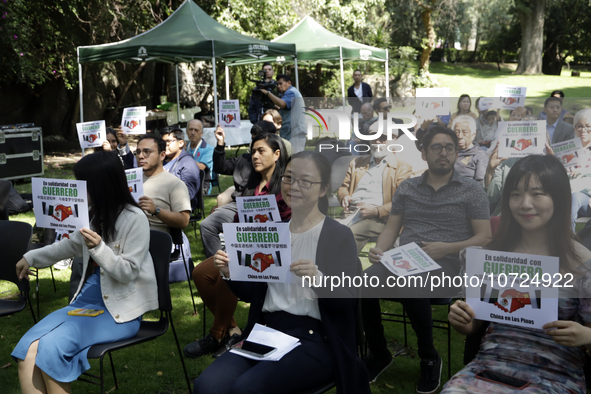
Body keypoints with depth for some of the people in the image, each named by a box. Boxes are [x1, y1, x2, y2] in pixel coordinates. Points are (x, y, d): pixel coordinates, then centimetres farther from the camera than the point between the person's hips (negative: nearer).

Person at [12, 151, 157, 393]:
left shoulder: (134, 219, -14)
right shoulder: (94, 214, 10)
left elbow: (128, 272, -15)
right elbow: (71, 245, 30)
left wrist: (98, 248, -28)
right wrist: (31, 257, 32)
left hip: (120, 309, -7)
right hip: (87, 300, 7)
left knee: (51, 348, -26)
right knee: (28, 349, -16)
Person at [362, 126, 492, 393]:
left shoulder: (471, 190, 9)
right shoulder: (406, 188, 19)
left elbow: (484, 236, 4)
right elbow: (391, 229, 18)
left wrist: (446, 248, -12)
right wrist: (379, 249, -6)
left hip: (444, 262, -3)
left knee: (411, 291, -38)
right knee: (362, 286, -28)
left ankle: (429, 358, -9)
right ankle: (378, 354, -3)